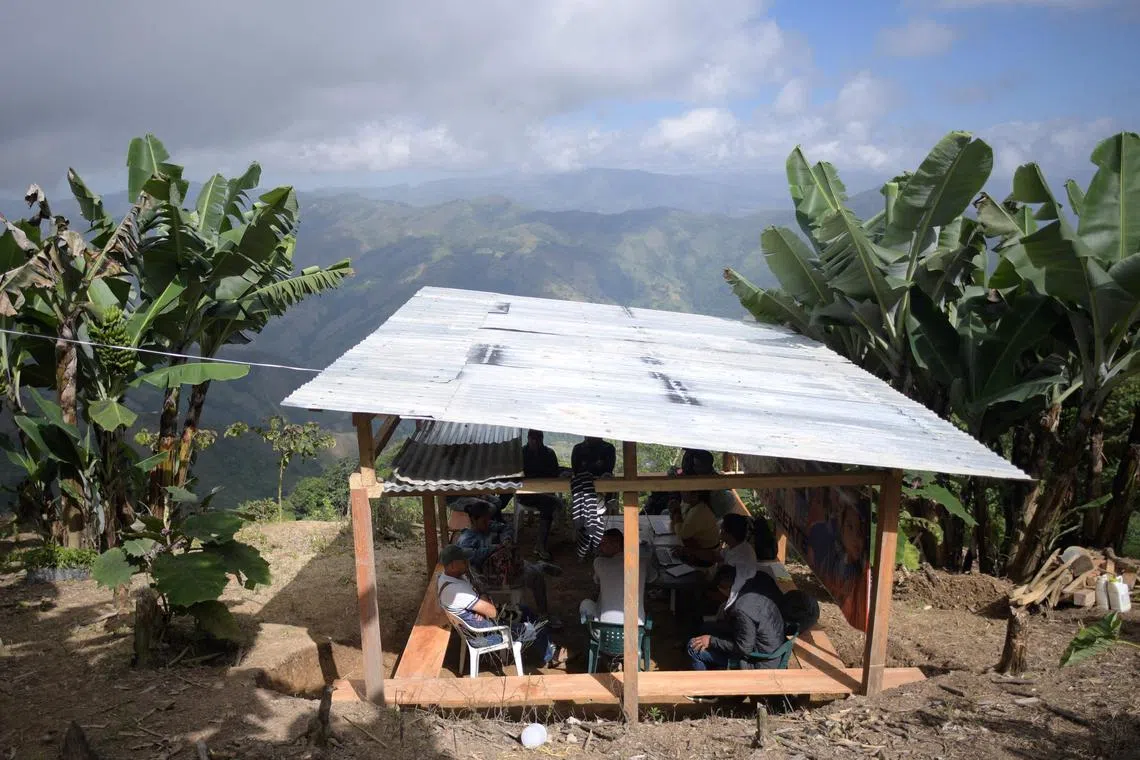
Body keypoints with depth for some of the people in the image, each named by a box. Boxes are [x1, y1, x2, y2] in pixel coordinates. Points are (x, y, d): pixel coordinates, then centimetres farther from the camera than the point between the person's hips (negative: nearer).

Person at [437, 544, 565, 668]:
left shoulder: (445, 577, -2)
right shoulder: (455, 589, -34)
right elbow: (492, 612, -30)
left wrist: (484, 599, -14)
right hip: (484, 634, -10)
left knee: (525, 611, 17)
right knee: (535, 629, 0)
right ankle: (550, 657, 29)